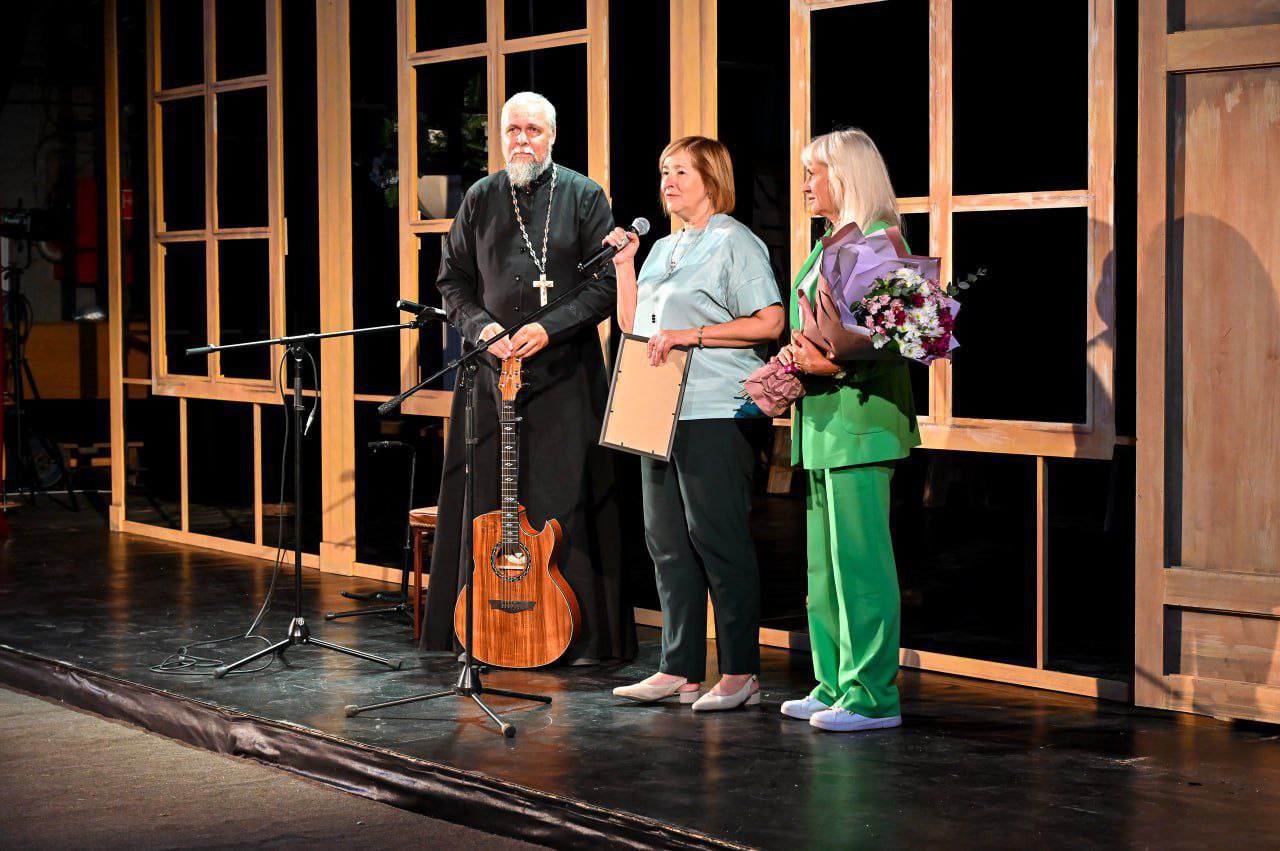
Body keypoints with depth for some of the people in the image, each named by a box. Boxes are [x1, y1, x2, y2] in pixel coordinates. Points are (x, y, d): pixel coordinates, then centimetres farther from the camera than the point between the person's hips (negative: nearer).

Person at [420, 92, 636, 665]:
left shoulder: (583, 196, 2)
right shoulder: (480, 199, 11)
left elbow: (607, 285, -2)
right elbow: (452, 281, 14)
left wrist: (549, 328, -13)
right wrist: (482, 327, -4)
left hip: (565, 373, -3)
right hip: (491, 372, 3)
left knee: (567, 500, -4)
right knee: (487, 501, 2)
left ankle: (580, 636, 2)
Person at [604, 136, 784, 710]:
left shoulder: (734, 242, -5)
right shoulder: (664, 249, 20)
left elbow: (769, 322, -14)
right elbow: (632, 325, 20)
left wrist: (690, 334, -16)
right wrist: (624, 264, 9)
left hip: (717, 411, -9)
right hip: (663, 412, 9)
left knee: (717, 538, -8)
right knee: (667, 541, 8)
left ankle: (740, 673, -2)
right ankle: (679, 671, 13)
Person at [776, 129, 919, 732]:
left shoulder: (878, 241, -11)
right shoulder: (828, 246, 19)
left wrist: (832, 365, -25)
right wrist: (795, 362, 5)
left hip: (861, 418, -10)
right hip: (824, 420, 10)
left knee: (859, 560, -7)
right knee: (824, 563, 13)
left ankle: (873, 694, -2)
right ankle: (835, 686, 20)